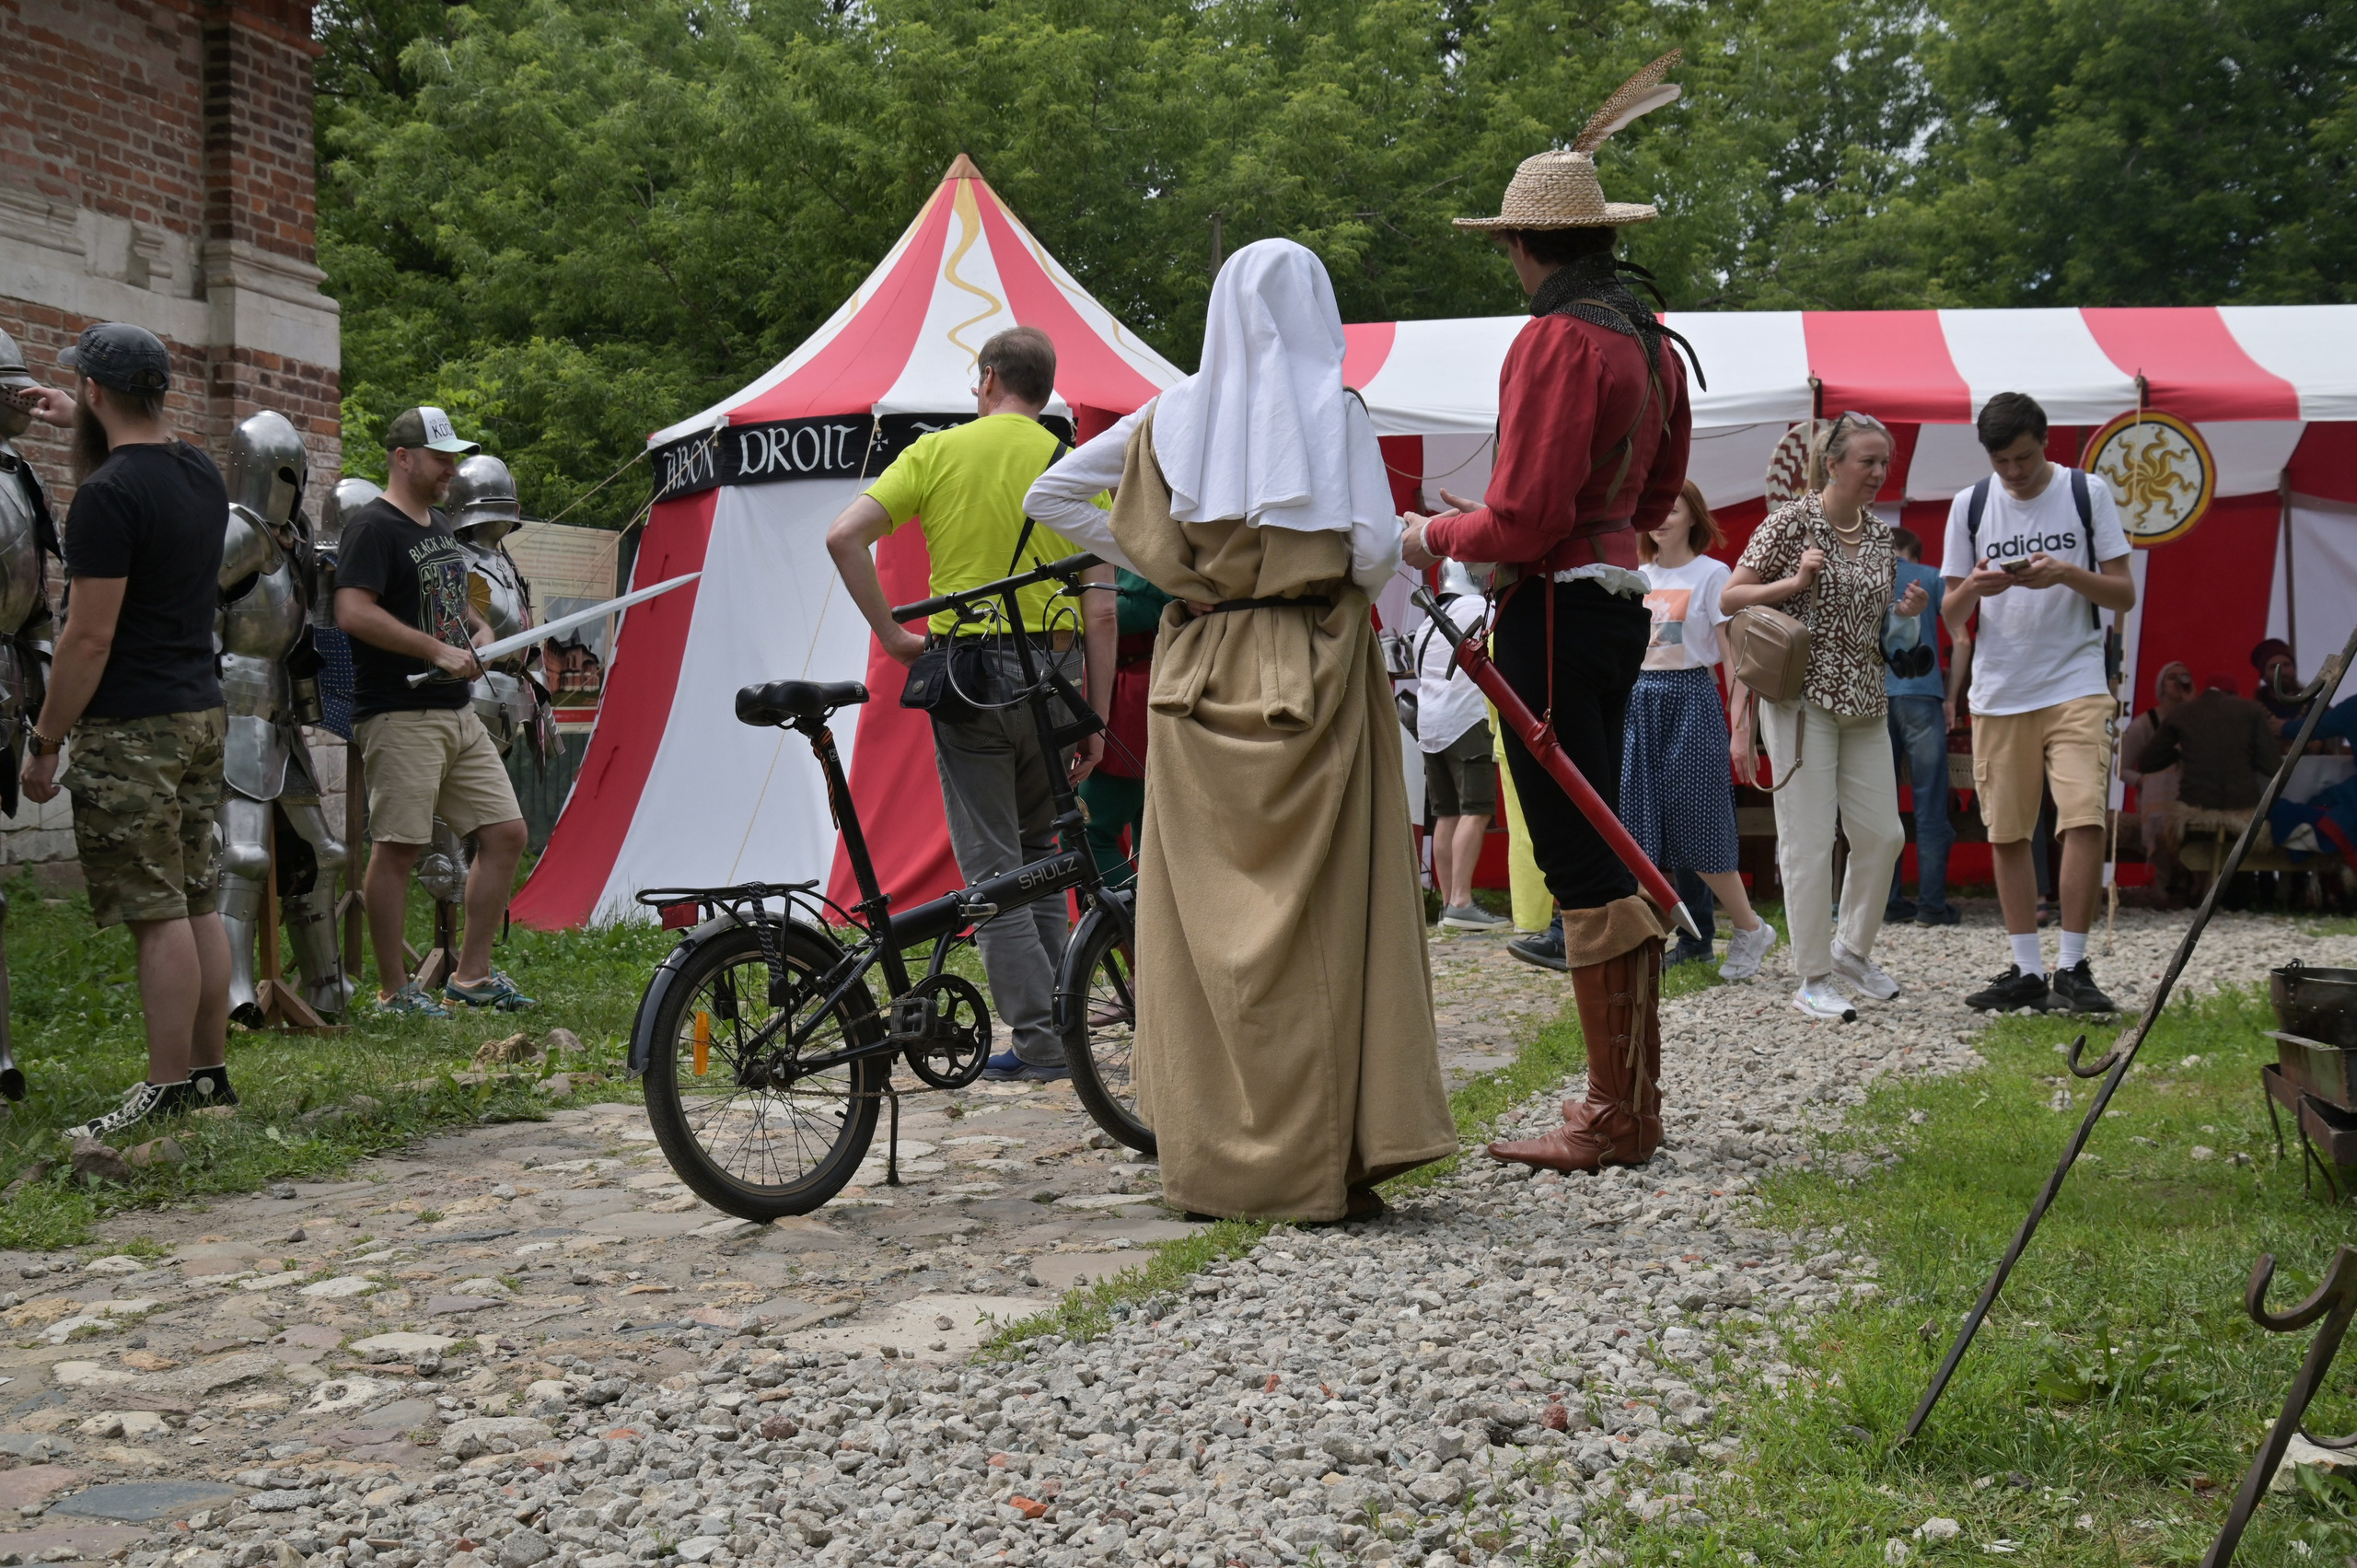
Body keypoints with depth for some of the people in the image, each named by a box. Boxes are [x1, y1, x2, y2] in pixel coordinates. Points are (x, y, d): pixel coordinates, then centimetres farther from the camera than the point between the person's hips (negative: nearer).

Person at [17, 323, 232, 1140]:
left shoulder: (107, 496, -16)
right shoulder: (201, 475, 9)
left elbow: (90, 637, -18)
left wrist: (44, 742, -11)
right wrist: (83, 429, 41)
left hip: (132, 729, -8)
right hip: (203, 712, 9)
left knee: (157, 914, -6)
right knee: (197, 902, 12)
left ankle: (167, 1092, -3)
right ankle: (209, 1072, 17)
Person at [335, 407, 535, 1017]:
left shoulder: (440, 527, 19)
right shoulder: (373, 527, -10)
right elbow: (353, 613, -21)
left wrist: (480, 630, 10)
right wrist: (439, 650, -20)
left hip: (459, 713, 9)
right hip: (401, 715, -9)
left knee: (506, 833, 7)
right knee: (397, 849, -4)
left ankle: (472, 974, 16)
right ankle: (394, 990, 5)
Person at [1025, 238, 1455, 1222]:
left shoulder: (1175, 416, 7)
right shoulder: (1335, 413, -2)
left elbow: (1048, 496, 11)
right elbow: (1373, 553, -11)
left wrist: (1157, 568, 13)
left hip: (1198, 678, 3)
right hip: (1312, 677, -3)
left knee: (1204, 916, 6)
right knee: (1318, 916, 0)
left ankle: (1212, 1159, 10)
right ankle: (1317, 1164, 0)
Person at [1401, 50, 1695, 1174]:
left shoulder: (1557, 340, -16)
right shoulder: (1649, 340, 13)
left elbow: (1526, 519, -20)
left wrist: (1437, 538, -1)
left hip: (1556, 609, -9)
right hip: (1619, 597, 9)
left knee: (1582, 862, -5)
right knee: (1602, 852, 15)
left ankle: (1613, 1120, 1)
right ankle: (1633, 1101, 22)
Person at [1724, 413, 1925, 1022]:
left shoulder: (1881, 534, 11)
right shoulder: (1792, 521, -7)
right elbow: (1730, 597, -5)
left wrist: (1906, 611, 2)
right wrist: (1795, 581, -17)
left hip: (1864, 702, 6)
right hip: (1802, 698, -6)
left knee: (1883, 833, 5)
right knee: (1810, 840, -4)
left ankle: (1853, 947, 26)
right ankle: (1813, 979, 4)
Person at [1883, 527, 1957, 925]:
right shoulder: (1933, 578, 11)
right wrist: (1951, 696, 6)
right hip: (1922, 696, -2)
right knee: (1930, 806, 1)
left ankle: (1886, 902, 6)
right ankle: (1931, 904, -1)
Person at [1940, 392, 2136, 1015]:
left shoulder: (2088, 493, 2)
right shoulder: (1970, 505, 7)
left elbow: (2124, 595, 1)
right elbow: (1950, 614, 8)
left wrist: (2068, 574, -17)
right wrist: (1973, 589, -15)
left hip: (2075, 687, -2)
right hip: (1998, 694, 3)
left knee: (2083, 819, -14)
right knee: (2006, 833, 4)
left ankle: (2072, 968, -6)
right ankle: (2026, 971, 12)